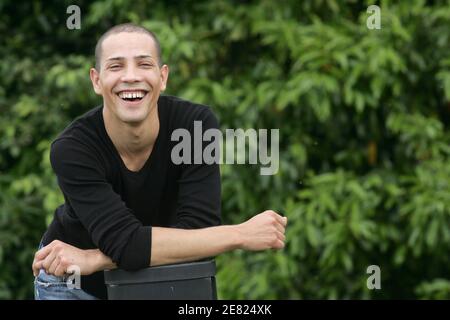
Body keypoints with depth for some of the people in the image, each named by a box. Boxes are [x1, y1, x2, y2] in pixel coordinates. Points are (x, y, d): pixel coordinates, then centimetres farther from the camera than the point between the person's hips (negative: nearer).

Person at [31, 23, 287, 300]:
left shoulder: (197, 124, -24)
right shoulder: (72, 148, -30)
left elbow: (196, 231, -30)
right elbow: (127, 243, -38)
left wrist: (93, 259, -36)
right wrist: (242, 235, -39)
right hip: (74, 284, -2)